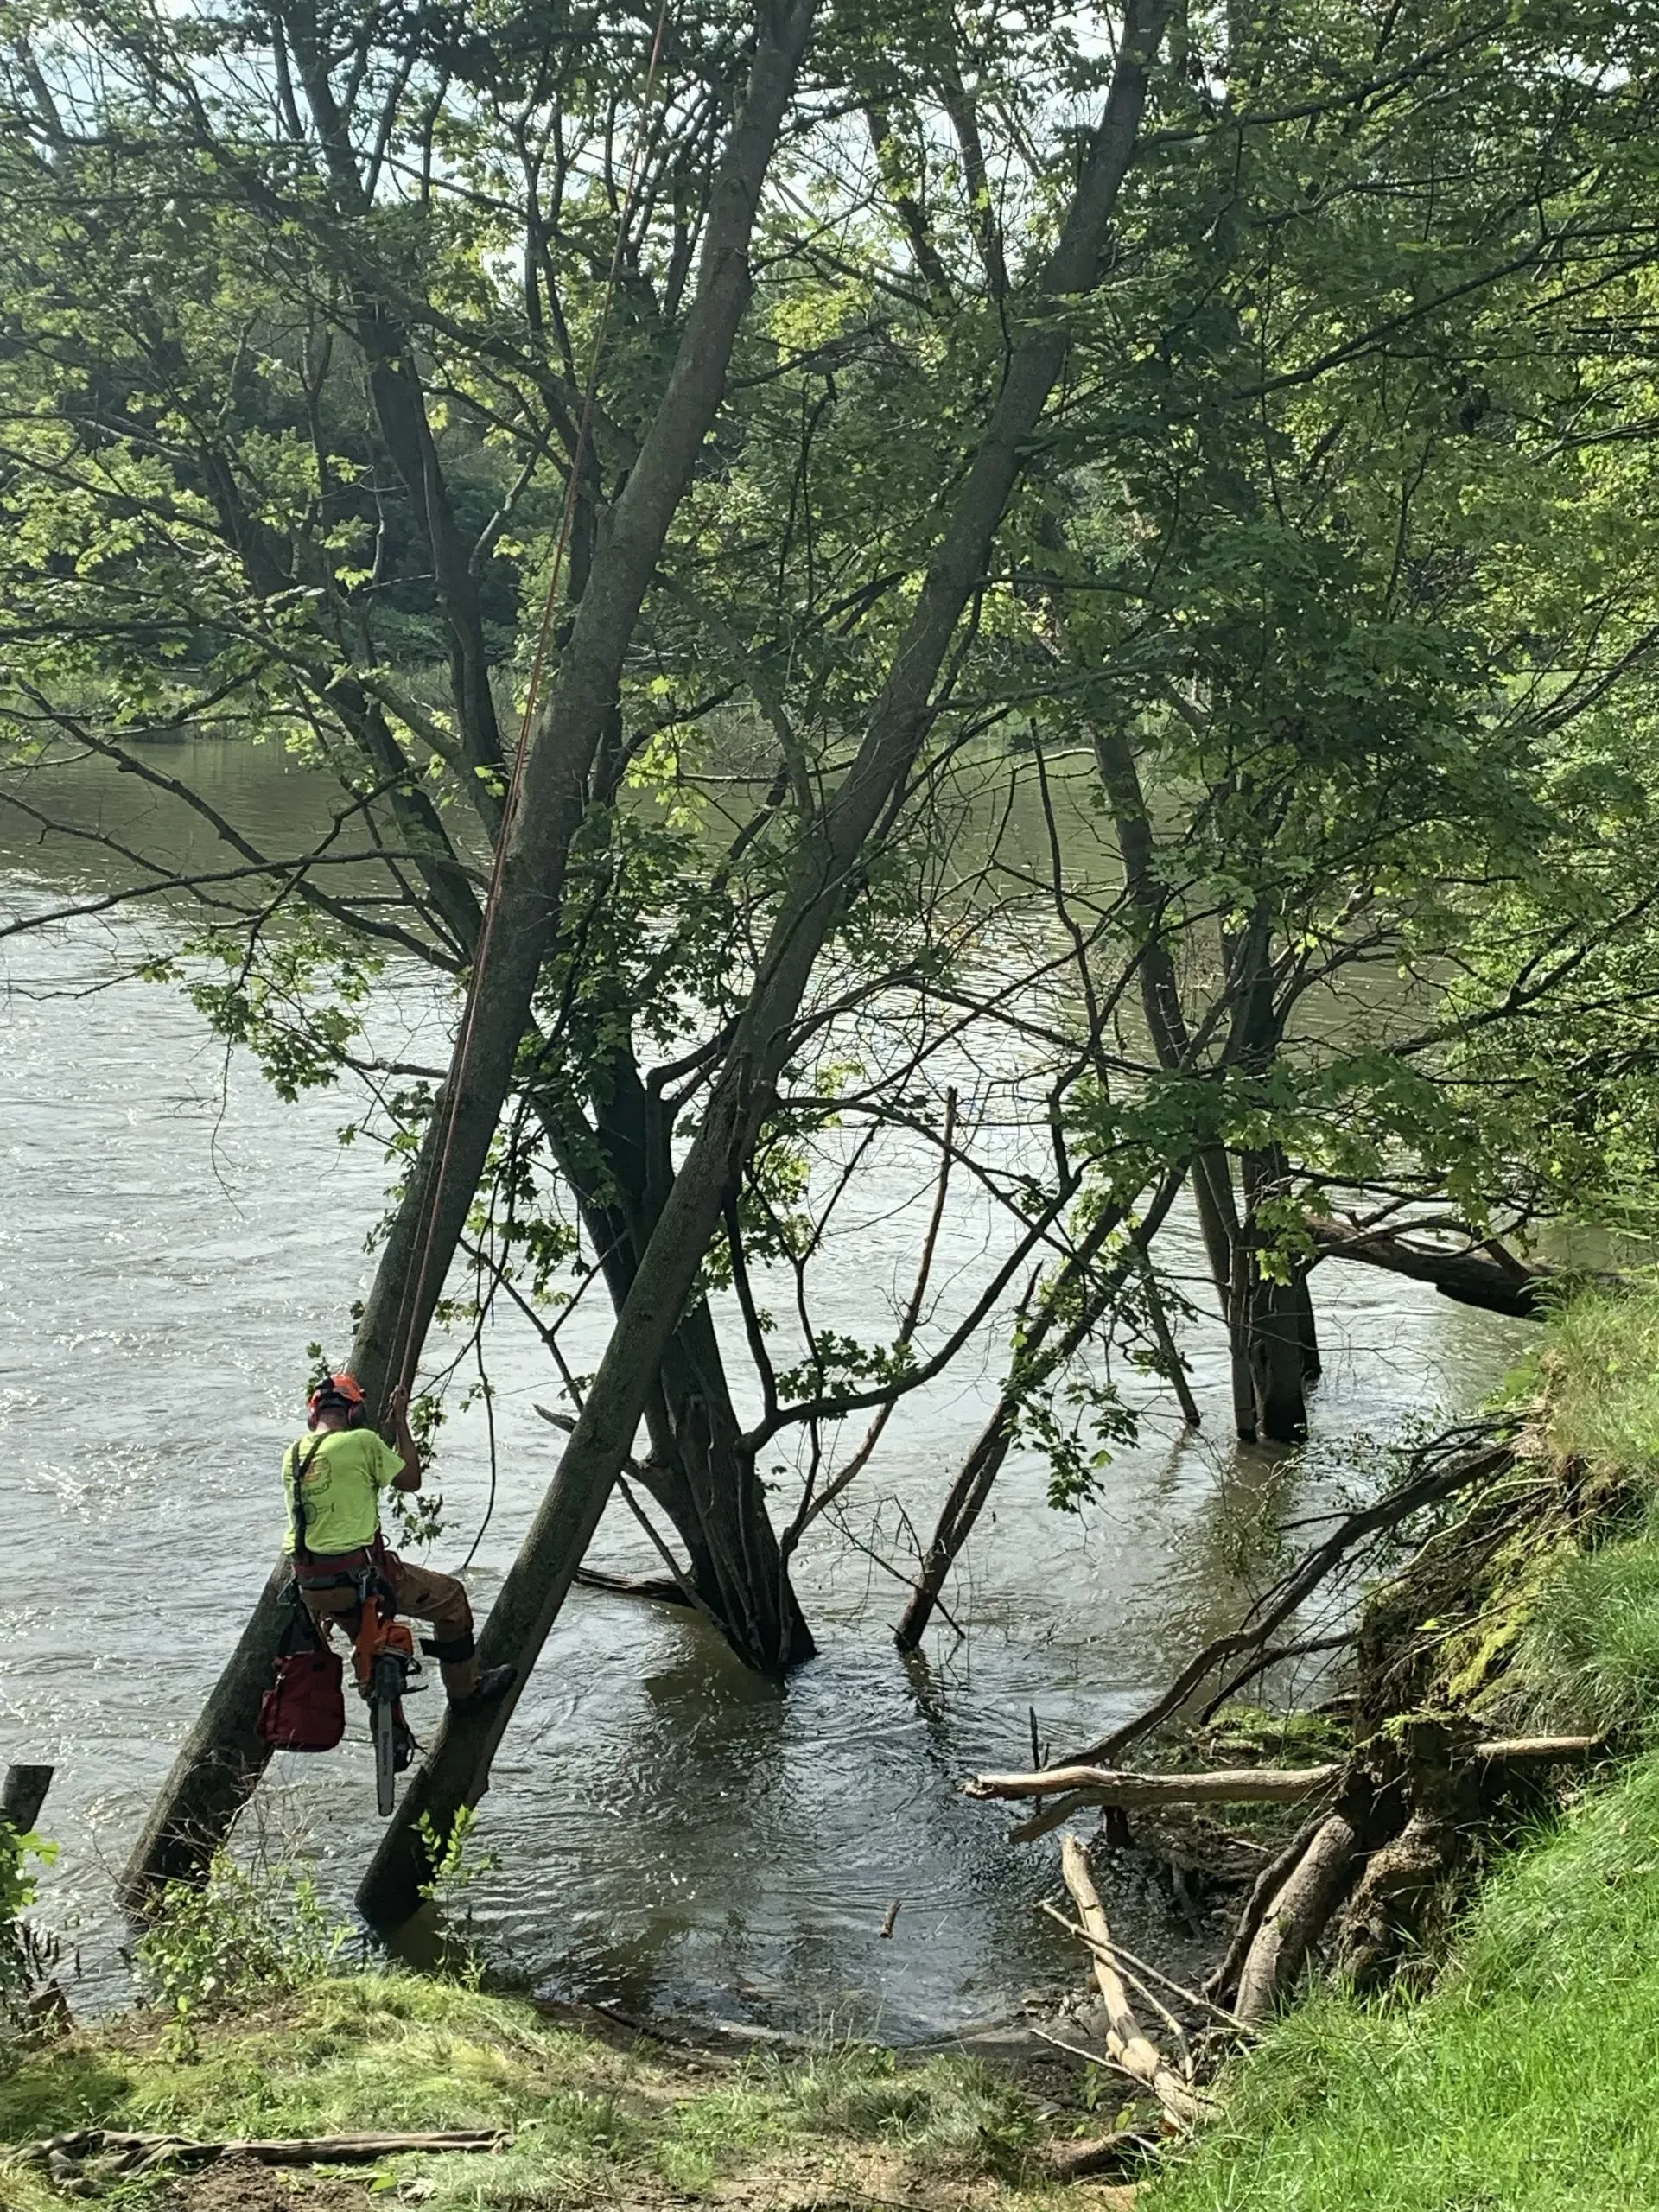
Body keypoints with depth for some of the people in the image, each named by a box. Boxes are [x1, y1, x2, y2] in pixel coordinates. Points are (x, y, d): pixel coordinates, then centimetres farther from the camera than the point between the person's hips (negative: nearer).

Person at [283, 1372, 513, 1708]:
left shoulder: (293, 1453, 8)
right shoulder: (361, 1442, -10)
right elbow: (410, 1480, 2)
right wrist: (401, 1422, 10)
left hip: (311, 1587, 7)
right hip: (358, 1575, -6)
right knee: (450, 1598, 12)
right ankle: (465, 1689, 21)